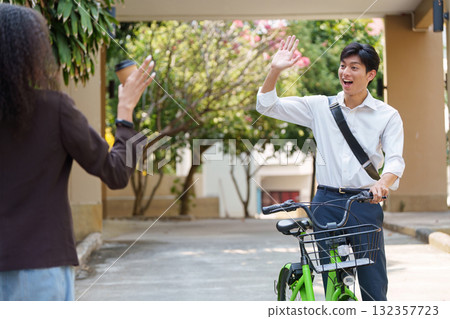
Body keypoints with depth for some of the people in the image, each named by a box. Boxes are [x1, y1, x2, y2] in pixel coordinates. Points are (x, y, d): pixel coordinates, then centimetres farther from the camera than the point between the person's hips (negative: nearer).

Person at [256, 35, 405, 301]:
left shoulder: (387, 115, 4)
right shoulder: (320, 107, 8)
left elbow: (395, 159, -7)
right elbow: (267, 106, 6)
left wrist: (383, 183, -29)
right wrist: (275, 70, -9)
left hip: (365, 203, -1)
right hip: (326, 202, 1)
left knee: (374, 282, -3)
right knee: (331, 280, 5)